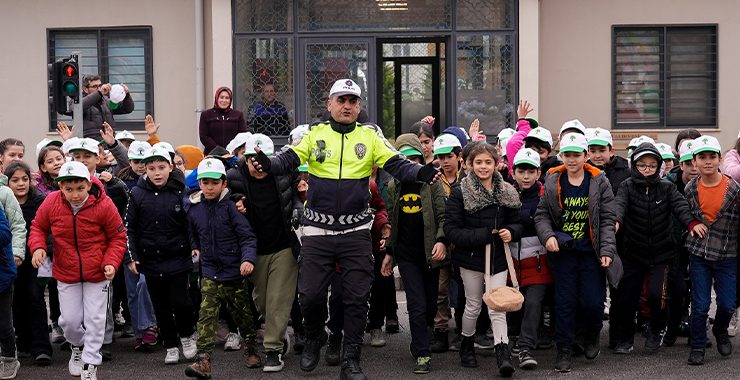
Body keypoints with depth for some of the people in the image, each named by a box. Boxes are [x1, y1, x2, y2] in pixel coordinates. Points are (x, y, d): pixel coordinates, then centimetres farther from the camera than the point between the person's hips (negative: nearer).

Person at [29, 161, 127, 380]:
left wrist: (111, 262, -19)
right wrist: (37, 246, -14)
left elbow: (118, 237, -6)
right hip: (66, 274, 2)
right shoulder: (51, 204, -13)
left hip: (98, 273, -2)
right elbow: (38, 227, 6)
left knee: (95, 319, 2)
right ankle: (77, 346, 40)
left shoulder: (104, 205, -18)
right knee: (70, 320, 8)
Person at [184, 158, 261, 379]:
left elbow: (247, 236, -17)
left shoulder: (231, 205, -14)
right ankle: (203, 360, -12)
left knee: (242, 314, 12)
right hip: (210, 272, 3)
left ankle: (250, 349, 34)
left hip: (234, 271, -3)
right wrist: (196, 248, 16)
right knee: (206, 314, -9)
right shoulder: (192, 207, 0)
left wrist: (248, 258, -30)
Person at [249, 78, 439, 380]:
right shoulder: (315, 134, 3)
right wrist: (266, 163, -29)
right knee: (310, 295, 3)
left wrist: (421, 173, -26)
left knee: (357, 298, 4)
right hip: (318, 230, 0)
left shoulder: (370, 136, 3)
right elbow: (288, 160, -7)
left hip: (356, 231, 0)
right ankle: (314, 340, 31)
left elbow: (397, 165, -6)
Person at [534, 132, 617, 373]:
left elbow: (607, 220, -2)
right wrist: (547, 236, -14)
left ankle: (592, 338, 27)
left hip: (591, 253, -1)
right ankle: (564, 350, 13)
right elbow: (541, 215, 5)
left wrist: (607, 250, -11)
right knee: (564, 302, 2)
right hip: (563, 252, 1)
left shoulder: (599, 182, -1)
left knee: (593, 301, -3)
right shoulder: (552, 182, 2)